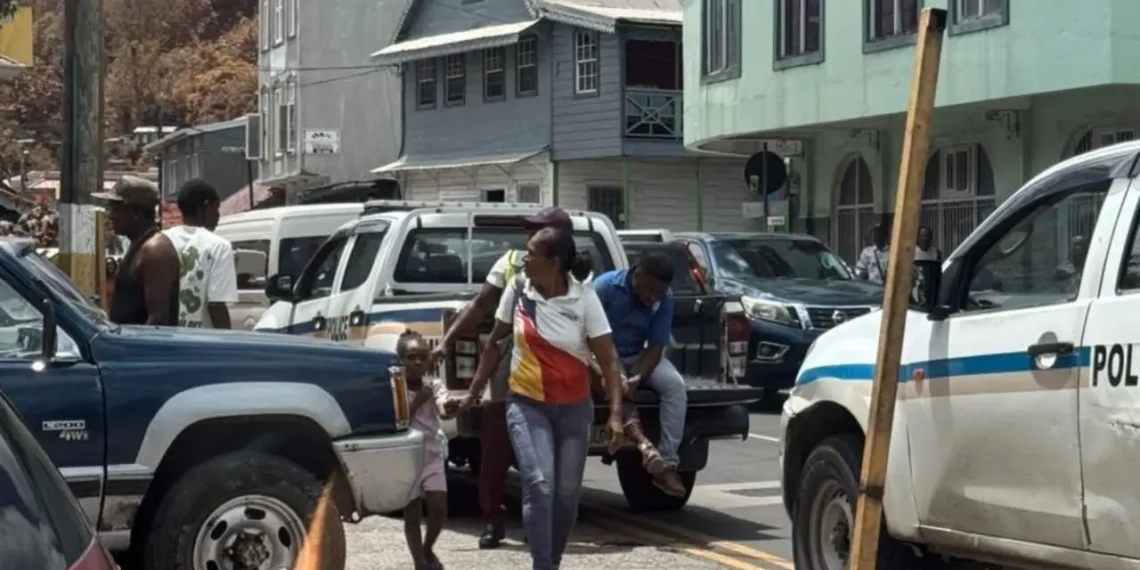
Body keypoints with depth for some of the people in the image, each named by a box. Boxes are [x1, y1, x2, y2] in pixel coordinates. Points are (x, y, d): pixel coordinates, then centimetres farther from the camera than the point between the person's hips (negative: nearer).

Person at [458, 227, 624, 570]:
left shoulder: (584, 299, -10)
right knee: (539, 484, -19)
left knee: (567, 492, 5)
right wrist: (474, 391, 13)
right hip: (527, 405, 0)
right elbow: (494, 343, 8)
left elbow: (608, 359, -11)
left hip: (574, 408, 0)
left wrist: (615, 414, -19)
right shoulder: (517, 290, -5)